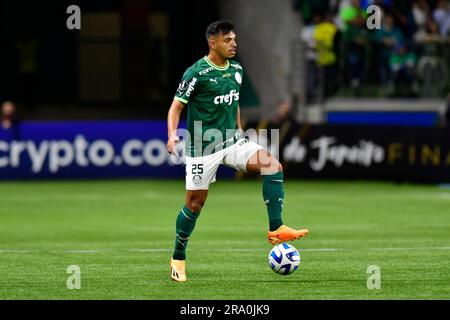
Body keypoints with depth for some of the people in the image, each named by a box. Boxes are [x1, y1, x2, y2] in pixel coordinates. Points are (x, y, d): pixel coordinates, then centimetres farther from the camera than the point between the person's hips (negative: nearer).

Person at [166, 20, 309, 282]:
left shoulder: (237, 69, 6)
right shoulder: (196, 73, -13)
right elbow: (177, 106, -12)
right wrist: (172, 135, -27)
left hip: (232, 141, 5)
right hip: (203, 147, -5)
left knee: (274, 166, -17)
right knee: (195, 203, 1)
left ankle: (276, 229, -16)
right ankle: (178, 258, 19)